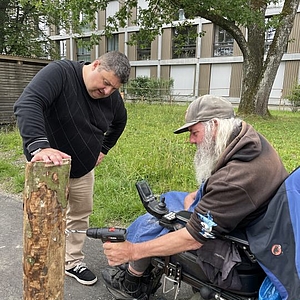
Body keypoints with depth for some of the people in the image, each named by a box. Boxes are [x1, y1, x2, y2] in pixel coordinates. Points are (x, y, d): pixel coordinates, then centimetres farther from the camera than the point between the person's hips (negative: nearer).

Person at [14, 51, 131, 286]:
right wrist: (39, 146, -51)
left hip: (84, 168, 6)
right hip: (49, 166, -5)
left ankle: (73, 262, 35)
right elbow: (27, 104, -38)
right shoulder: (59, 72, -24)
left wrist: (103, 149, 9)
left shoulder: (112, 96, -6)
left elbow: (119, 121, 16)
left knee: (81, 214, 15)